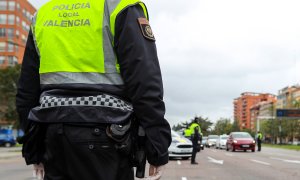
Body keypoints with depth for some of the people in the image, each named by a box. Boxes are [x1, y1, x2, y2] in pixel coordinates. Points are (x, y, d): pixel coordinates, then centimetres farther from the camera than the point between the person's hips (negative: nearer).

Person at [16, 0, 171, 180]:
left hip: (54, 133, 6)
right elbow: (146, 86, -11)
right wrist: (158, 148, -8)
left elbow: (26, 93, 18)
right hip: (103, 135, -5)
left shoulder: (42, 14, 17)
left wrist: (33, 150, 22)